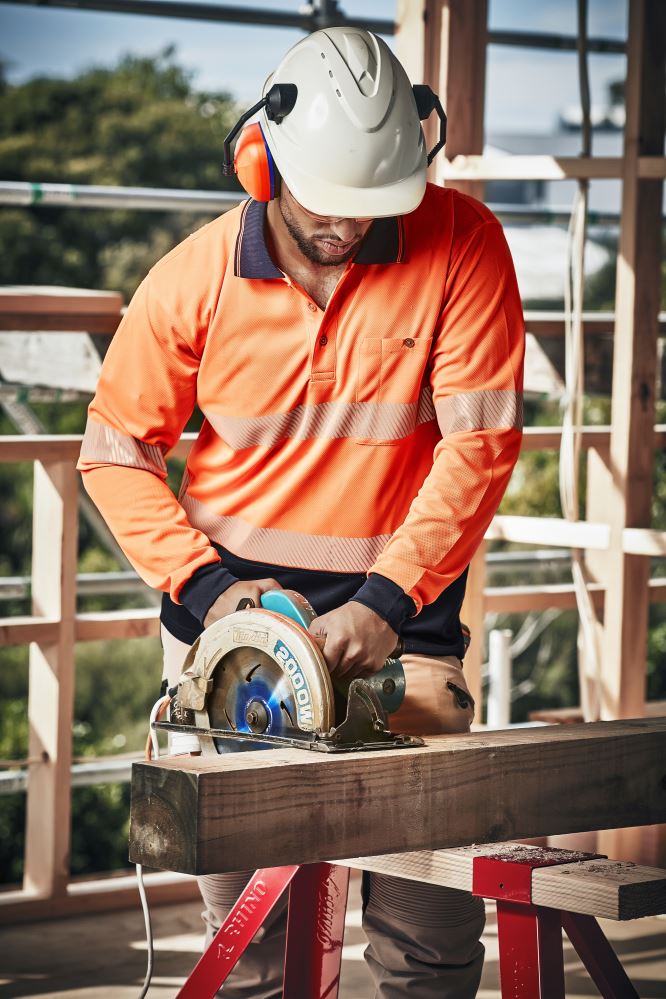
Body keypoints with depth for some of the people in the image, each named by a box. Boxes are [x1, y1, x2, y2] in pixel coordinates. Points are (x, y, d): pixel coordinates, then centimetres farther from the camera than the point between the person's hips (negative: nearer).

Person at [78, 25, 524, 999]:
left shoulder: (461, 243, -10)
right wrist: (204, 583, -11)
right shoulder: (194, 279, -6)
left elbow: (480, 442, -11)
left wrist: (387, 603, -19)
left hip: (399, 608, -1)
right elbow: (116, 452, 3)